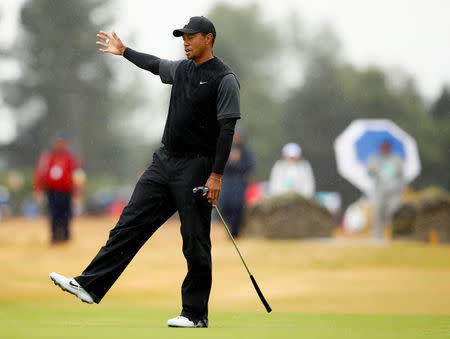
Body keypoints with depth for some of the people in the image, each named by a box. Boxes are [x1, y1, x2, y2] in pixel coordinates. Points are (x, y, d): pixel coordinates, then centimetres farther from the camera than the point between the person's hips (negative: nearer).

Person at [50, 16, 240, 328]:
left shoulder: (224, 78, -11)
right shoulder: (181, 69, 12)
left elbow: (227, 129, -16)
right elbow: (155, 65, 36)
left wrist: (216, 175, -21)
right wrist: (124, 51, 46)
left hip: (195, 168, -7)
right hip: (164, 162, 7)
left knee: (196, 242, -3)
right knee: (131, 223, 2)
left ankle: (196, 314, 6)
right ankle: (90, 285, -1)